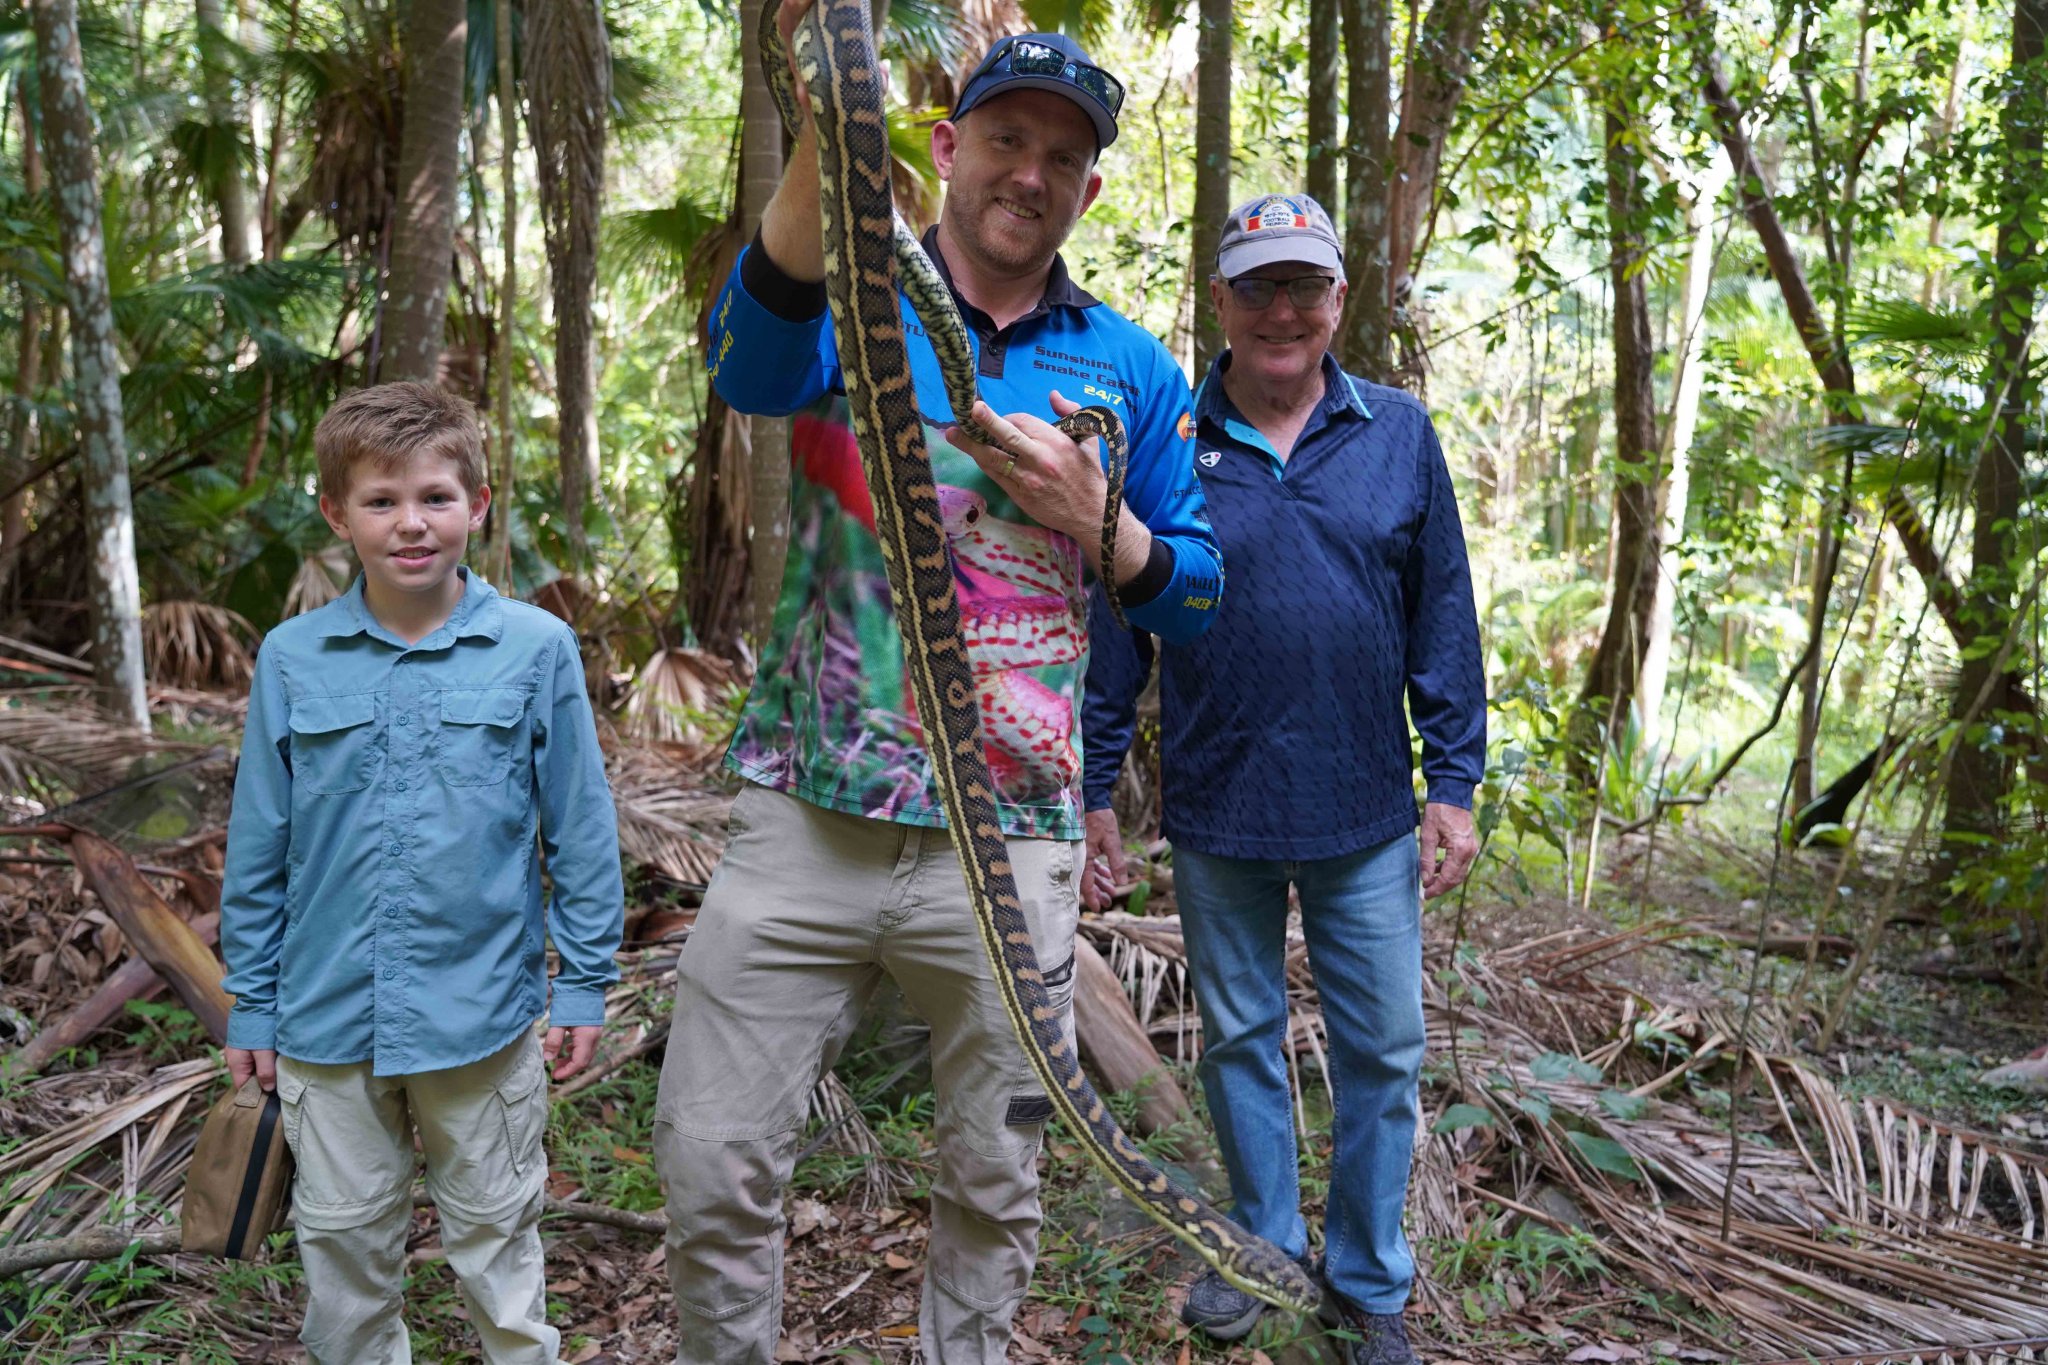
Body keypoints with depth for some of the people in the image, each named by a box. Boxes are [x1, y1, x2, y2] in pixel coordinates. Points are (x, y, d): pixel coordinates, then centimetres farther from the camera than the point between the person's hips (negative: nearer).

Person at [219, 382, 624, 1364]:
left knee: (494, 1233, 15)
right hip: (326, 1016, 2)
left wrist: (584, 983, -2)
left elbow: (581, 831, -3)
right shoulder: (292, 658, -2)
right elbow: (259, 847, 5)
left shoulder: (536, 648, -8)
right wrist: (250, 1004, 7)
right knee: (341, 1240, 18)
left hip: (482, 1012, -2)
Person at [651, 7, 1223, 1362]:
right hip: (805, 824, -1)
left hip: (1007, 843, 2)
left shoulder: (1133, 370, 7)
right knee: (713, 1162, 5)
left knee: (995, 1181, 14)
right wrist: (824, 132, -41)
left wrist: (1097, 523, -10)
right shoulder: (850, 299, 2)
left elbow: (1197, 598, 11)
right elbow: (752, 360, -24)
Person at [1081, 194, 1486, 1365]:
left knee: (1382, 1052, 9)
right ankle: (1265, 1246, 36)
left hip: (1366, 819, 1)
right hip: (1215, 815, 0)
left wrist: (1455, 783, 0)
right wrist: (1096, 789, 0)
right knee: (1239, 1042, 15)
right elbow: (1115, 627, 1)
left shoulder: (1399, 434, 1)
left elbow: (1444, 621, 3)